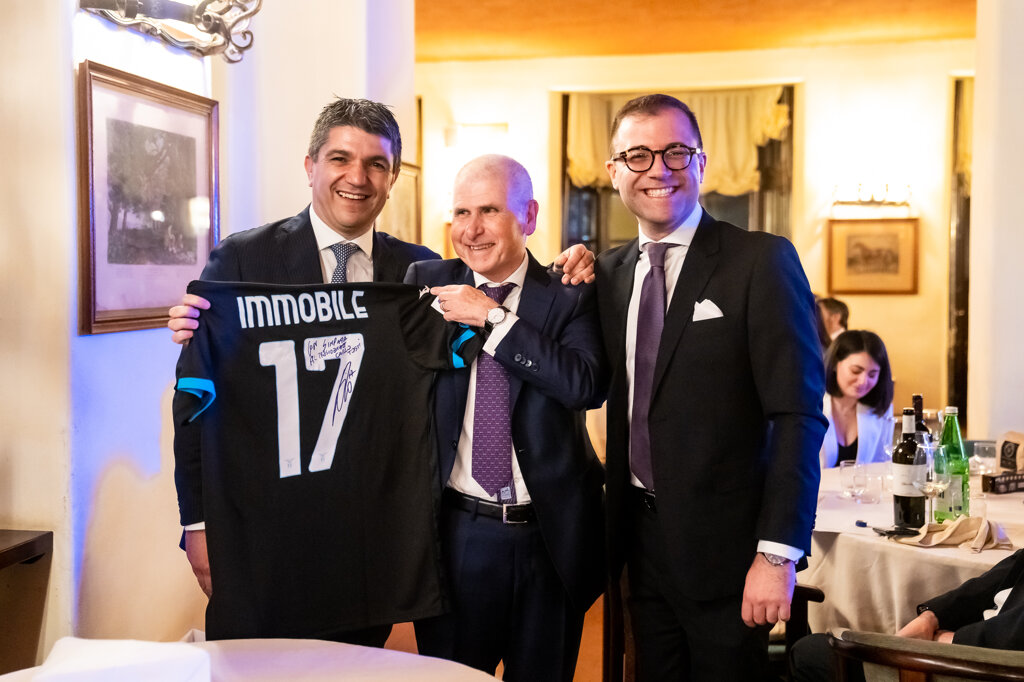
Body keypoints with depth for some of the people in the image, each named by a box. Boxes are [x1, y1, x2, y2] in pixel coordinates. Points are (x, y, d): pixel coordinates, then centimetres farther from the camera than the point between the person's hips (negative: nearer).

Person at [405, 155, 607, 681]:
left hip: (549, 537, 0)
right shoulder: (426, 282, 3)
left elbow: (588, 385, -20)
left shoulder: (569, 296, -3)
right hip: (457, 536, 1)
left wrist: (492, 317, -19)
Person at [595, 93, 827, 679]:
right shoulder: (609, 271, 8)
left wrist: (778, 553, -19)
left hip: (725, 544, -5)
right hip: (641, 539, 6)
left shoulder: (762, 262, -10)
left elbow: (798, 417, -14)